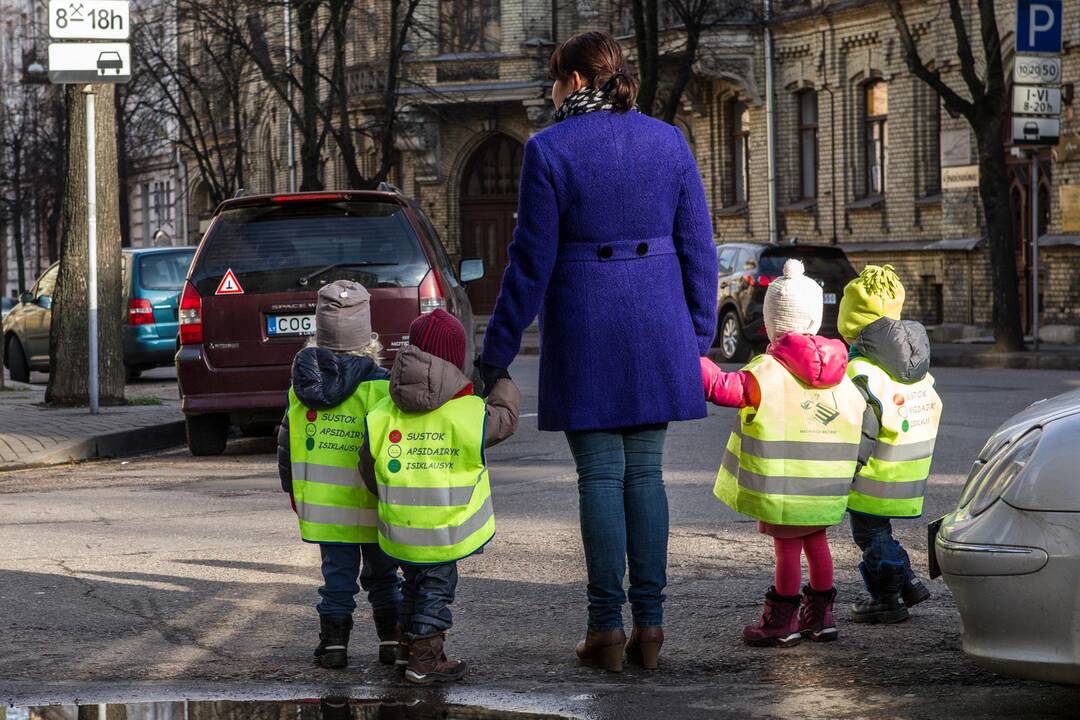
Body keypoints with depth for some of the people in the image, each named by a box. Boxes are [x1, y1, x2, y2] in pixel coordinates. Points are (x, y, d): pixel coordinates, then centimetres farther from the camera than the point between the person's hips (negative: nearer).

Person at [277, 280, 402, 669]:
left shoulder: (302, 382, 0)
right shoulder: (378, 384, -13)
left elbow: (287, 441, 8)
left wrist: (292, 489, 19)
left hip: (322, 503, 3)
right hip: (371, 505, -3)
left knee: (337, 574, 11)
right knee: (381, 572, 13)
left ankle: (333, 641, 8)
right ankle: (391, 638, 17)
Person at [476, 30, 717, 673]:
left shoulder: (550, 150, -9)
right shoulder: (669, 142, 3)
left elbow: (532, 262, -8)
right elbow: (698, 248, 5)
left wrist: (498, 352, 0)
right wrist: (699, 333, 15)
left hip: (585, 330, -3)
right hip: (658, 328, 3)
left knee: (600, 476, 3)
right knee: (646, 473, 9)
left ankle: (607, 627, 3)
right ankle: (649, 625, 8)